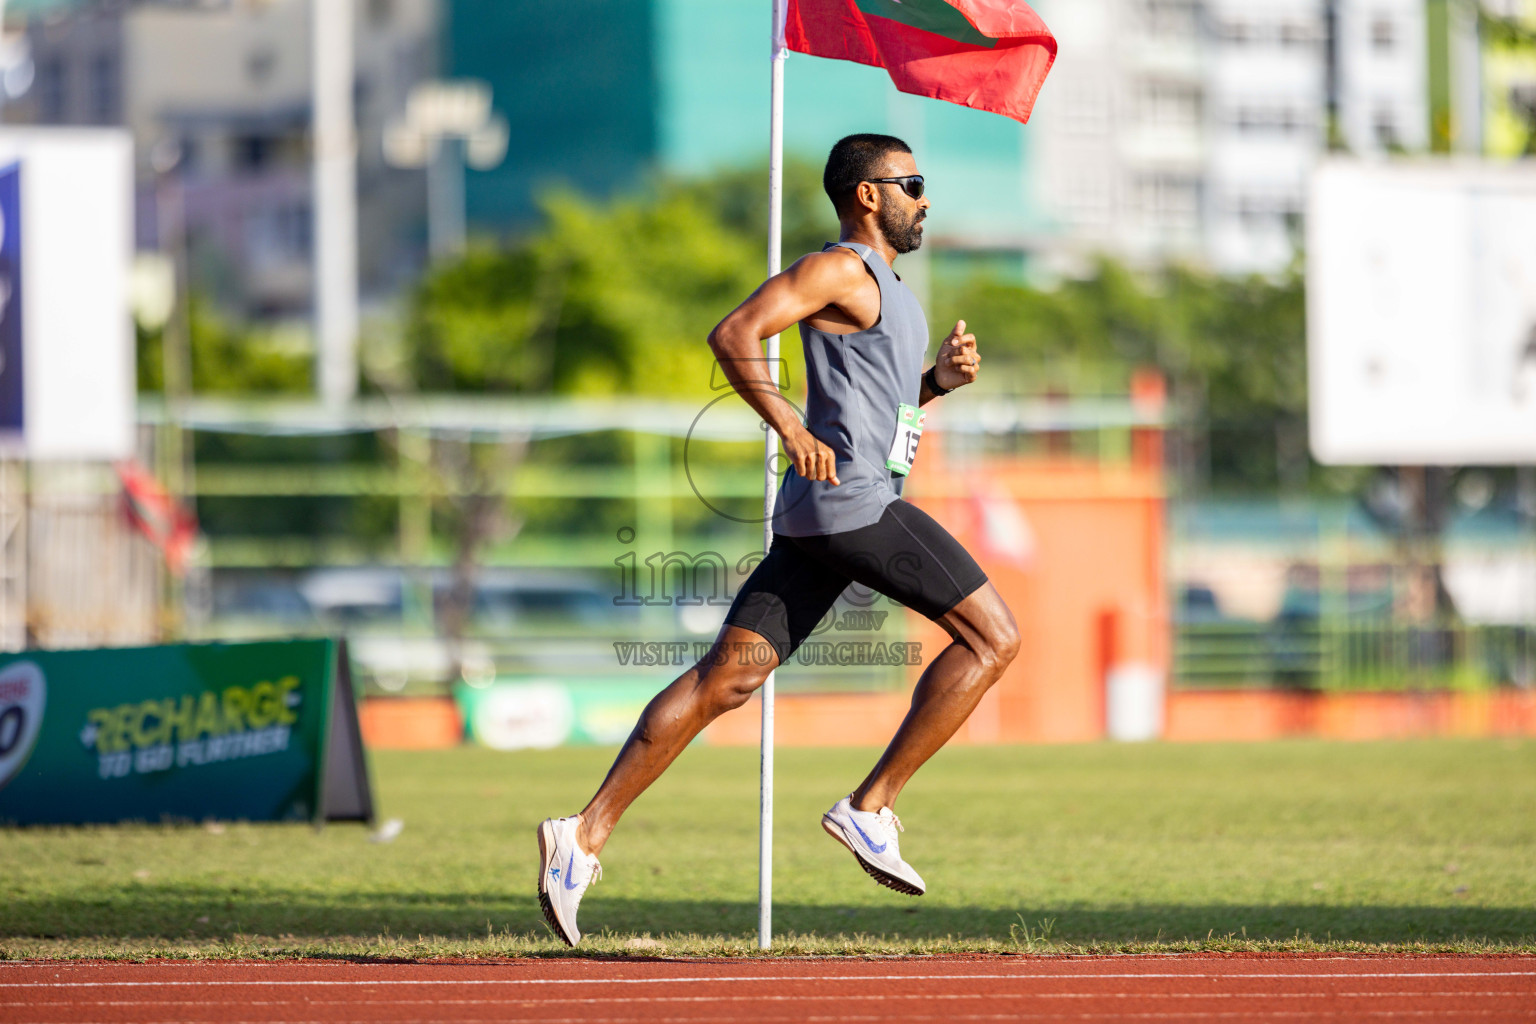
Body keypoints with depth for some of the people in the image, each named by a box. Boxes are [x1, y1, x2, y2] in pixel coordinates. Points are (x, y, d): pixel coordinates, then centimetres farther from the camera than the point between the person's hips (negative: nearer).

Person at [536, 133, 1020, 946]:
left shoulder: (882, 285, 25)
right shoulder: (838, 269, -6)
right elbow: (734, 334, -17)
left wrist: (939, 378, 16)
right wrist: (793, 429, -21)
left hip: (817, 517, 10)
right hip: (853, 502, -10)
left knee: (725, 678, 2)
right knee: (992, 636, -5)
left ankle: (586, 834, -5)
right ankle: (870, 808, -6)